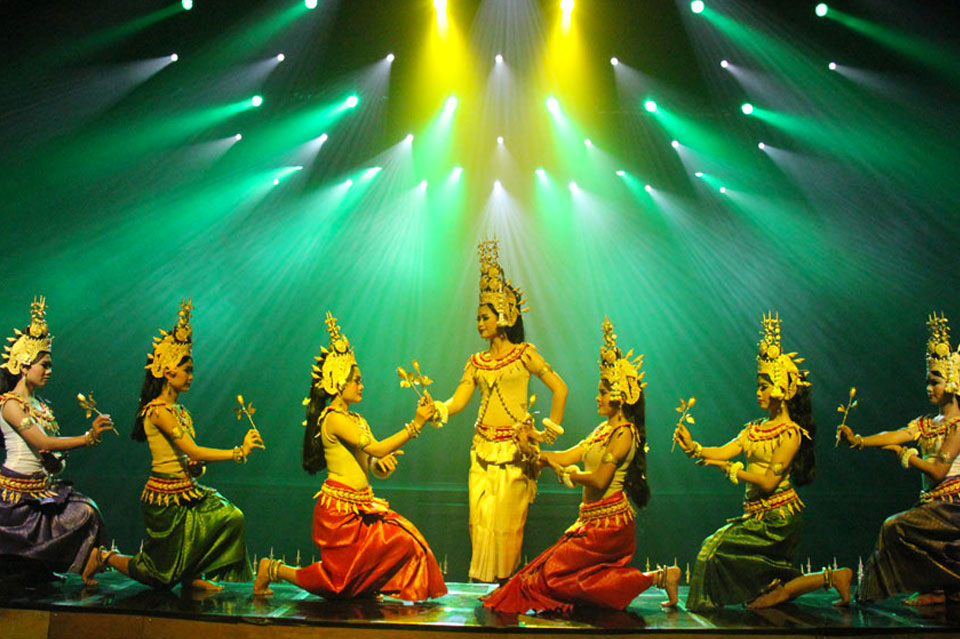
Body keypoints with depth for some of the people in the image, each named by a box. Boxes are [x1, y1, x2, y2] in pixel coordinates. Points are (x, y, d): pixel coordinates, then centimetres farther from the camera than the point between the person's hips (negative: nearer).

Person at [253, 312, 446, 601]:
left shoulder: (358, 420, 15)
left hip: (362, 506, 8)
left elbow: (373, 463, 11)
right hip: (340, 507, -8)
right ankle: (273, 570, 21)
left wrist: (382, 463, -12)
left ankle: (369, 588, 12)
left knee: (407, 542, -9)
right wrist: (416, 423, -22)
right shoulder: (334, 418, -14)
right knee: (340, 580, 3)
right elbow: (376, 448, -22)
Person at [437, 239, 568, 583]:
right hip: (483, 448, 5)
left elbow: (560, 388, -1)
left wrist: (551, 430, -1)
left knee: (507, 522, -4)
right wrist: (437, 409, -15)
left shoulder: (523, 354, 0)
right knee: (480, 519, 2)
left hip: (515, 448, -4)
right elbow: (457, 401, 5)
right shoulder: (477, 362, 13)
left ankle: (506, 583, 8)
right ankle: (482, 583, 13)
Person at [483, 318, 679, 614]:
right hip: (592, 519, 9)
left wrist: (569, 472, -6)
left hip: (609, 522, -9)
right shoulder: (604, 429, 13)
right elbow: (567, 456, 11)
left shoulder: (623, 433, -14)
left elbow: (599, 480, -19)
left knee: (556, 573, -8)